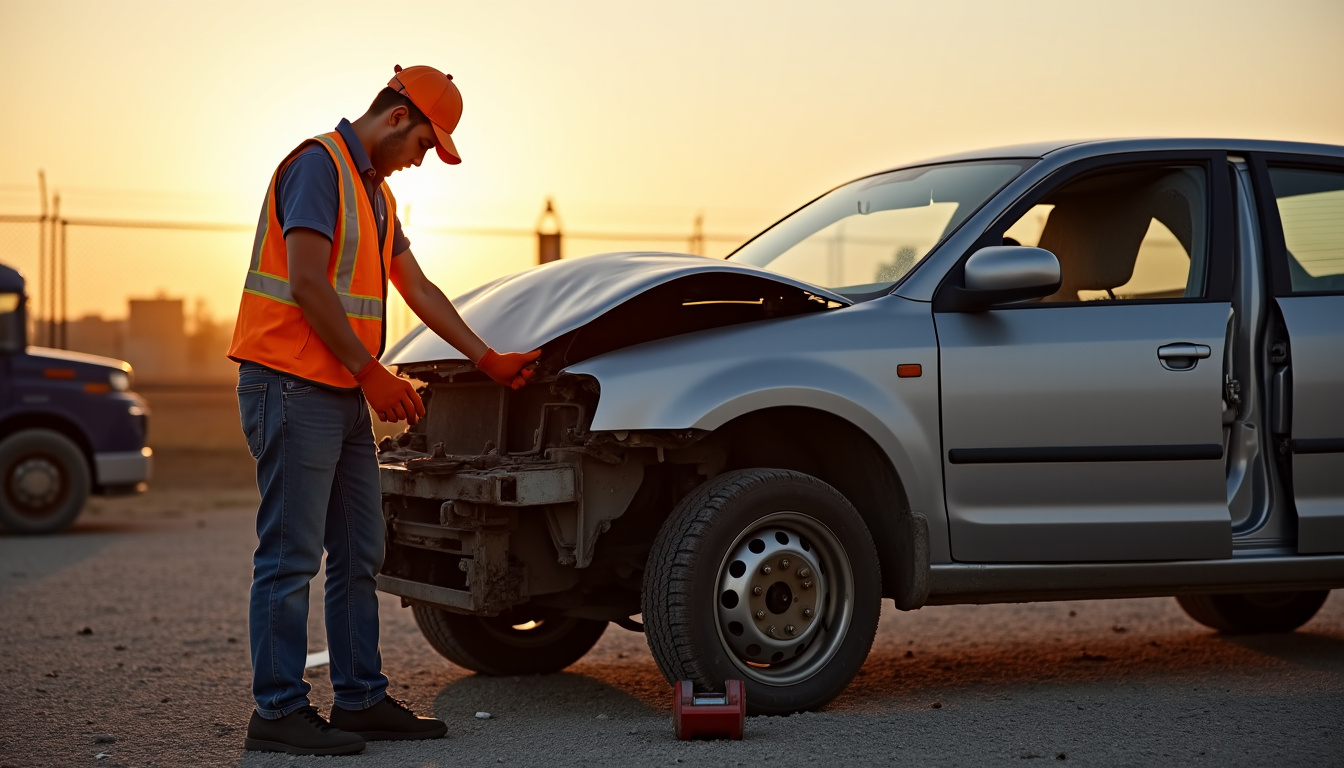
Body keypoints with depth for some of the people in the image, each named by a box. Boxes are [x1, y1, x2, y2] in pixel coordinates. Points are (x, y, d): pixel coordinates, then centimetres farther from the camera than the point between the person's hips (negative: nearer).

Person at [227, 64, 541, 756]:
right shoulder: (319, 165, -10)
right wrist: (372, 373, -15)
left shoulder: (376, 192, 21)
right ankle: (278, 711, -1)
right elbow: (307, 284, -18)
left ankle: (361, 698, 18)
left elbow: (419, 290, 25)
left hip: (346, 394, 10)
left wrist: (488, 360, 23)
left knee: (359, 555, 11)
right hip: (293, 386, -10)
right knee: (291, 555, -7)